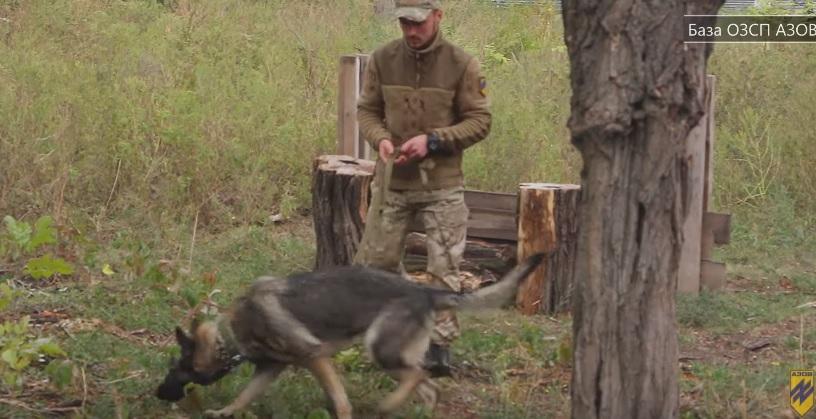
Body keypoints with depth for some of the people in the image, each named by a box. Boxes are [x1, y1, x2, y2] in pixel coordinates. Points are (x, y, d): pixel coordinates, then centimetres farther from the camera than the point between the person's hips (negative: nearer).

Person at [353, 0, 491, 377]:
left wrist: (432, 140, -18)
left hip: (442, 184, -3)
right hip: (392, 180, 3)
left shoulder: (461, 64, -9)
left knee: (444, 268, -2)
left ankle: (439, 345, 6)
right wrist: (380, 139, -14)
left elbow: (479, 121, -6)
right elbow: (367, 110, 7)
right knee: (374, 261, 8)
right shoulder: (382, 59, -2)